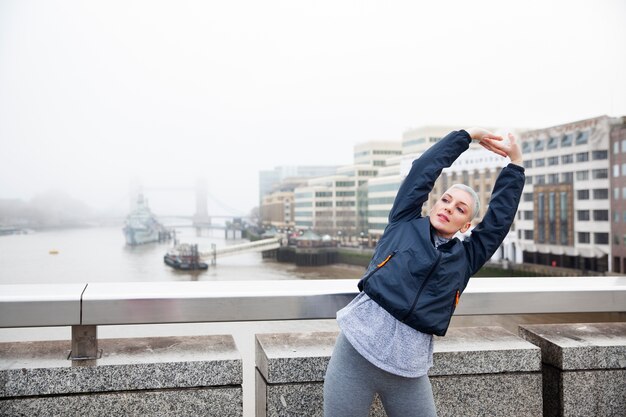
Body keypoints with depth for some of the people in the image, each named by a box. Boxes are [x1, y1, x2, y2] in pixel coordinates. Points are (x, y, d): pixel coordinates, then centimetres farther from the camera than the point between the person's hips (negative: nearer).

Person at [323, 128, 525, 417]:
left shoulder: (465, 258, 12)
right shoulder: (404, 223, 9)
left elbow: (500, 217, 12)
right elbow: (424, 169, 7)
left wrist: (515, 162, 15)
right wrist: (468, 135, 14)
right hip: (357, 352, -2)